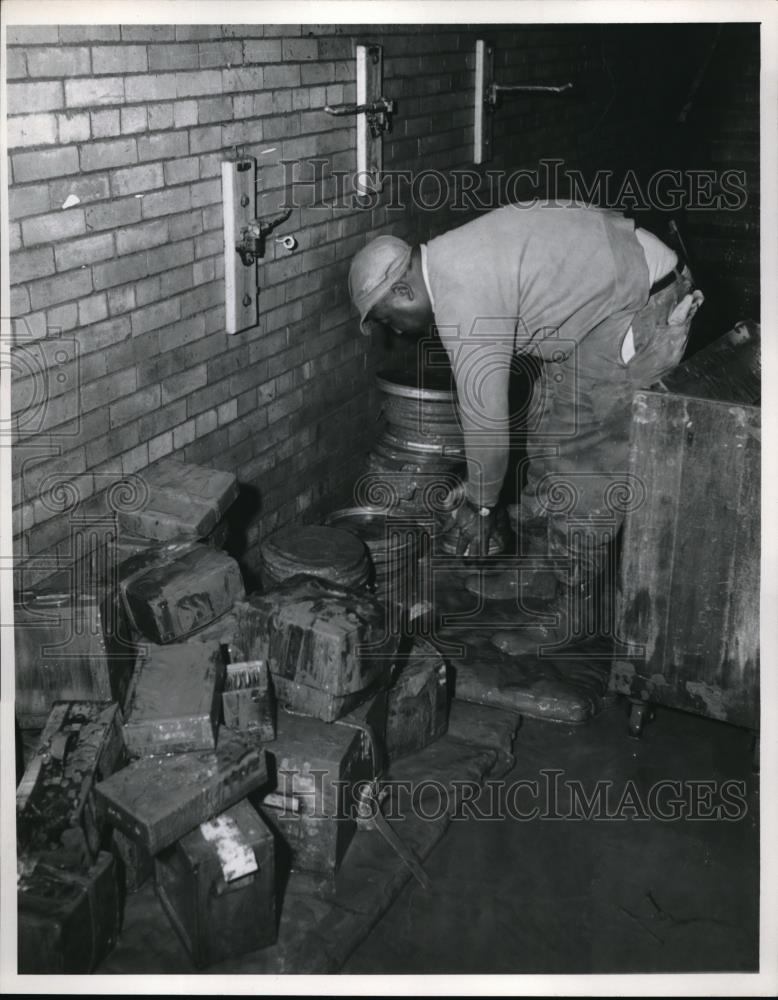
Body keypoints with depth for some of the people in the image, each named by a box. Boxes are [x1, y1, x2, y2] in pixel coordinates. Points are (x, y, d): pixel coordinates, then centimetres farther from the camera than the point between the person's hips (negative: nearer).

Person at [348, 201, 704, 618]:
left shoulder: (461, 302, -23)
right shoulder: (452, 259, 8)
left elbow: (485, 415, -18)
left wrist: (479, 505, -4)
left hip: (640, 311, -10)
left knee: (587, 460, -2)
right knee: (549, 414, 19)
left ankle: (570, 588, 12)